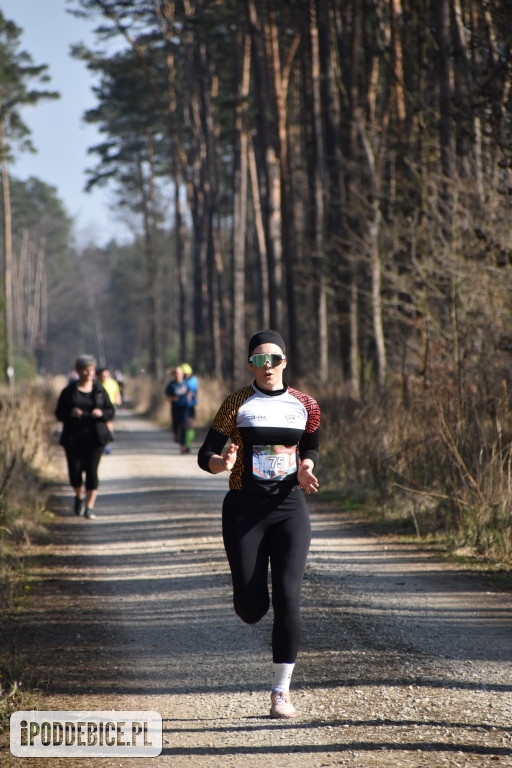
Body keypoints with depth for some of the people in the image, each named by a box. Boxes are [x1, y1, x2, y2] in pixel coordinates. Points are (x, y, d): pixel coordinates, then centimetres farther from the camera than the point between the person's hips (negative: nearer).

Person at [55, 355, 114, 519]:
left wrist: (101, 413, -12)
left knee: (92, 470, -8)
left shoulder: (100, 390, 7)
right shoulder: (69, 391, 3)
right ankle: (79, 497, 26)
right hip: (73, 437, 0)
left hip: (95, 437, 0)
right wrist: (71, 413, -17)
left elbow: (111, 412, 9)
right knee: (75, 470, -4)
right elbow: (59, 413, 3)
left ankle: (89, 506, -3)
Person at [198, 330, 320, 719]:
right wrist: (222, 463, -24)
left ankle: (281, 691, -3)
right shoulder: (238, 404, -2)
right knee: (250, 608, -3)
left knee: (288, 599, -11)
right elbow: (205, 455, -1)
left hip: (289, 508, 1)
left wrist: (306, 468, 1)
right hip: (245, 508, -1)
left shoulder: (305, 406, 6)